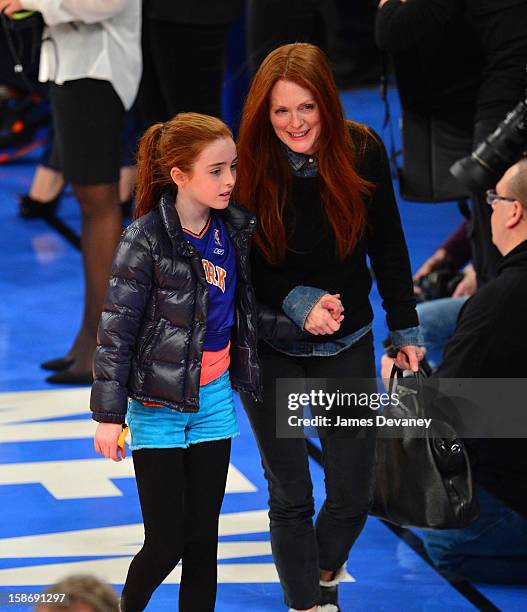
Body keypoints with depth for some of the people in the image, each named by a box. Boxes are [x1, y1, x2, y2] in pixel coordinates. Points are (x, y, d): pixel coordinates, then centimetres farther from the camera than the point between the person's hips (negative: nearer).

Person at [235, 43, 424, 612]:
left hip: (347, 345, 1)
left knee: (352, 496, 6)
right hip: (270, 349, -1)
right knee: (290, 495, 5)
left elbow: (388, 248, -2)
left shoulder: (362, 152, -14)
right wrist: (295, 302, -24)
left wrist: (406, 330, 1)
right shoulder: (249, 165, -18)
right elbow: (239, 265, -9)